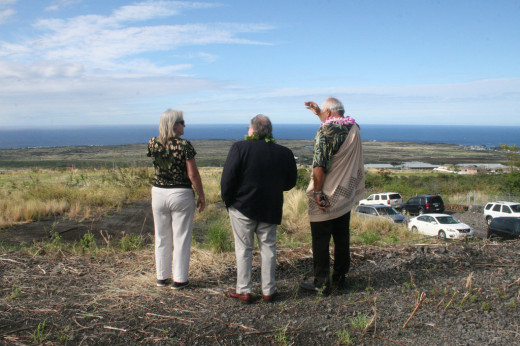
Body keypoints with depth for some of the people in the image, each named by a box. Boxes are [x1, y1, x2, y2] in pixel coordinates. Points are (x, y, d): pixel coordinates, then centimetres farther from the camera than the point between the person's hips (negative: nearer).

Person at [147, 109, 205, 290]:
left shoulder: (153, 143, -3)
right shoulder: (184, 145, -17)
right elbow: (193, 175, -14)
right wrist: (201, 196, -3)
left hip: (158, 193, 4)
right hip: (181, 194, -4)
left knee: (161, 238, 16)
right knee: (181, 239, 7)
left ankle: (162, 277, 26)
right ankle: (179, 279, 15)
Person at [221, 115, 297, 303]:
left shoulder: (239, 148, -12)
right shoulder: (285, 153, -2)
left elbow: (227, 179, -14)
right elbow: (290, 183, 6)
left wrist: (228, 200, 0)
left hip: (242, 208, -2)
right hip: (270, 210, 3)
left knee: (243, 249, 9)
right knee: (268, 248, 13)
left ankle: (243, 290, 15)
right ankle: (268, 290, 19)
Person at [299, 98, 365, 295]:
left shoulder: (325, 132, -18)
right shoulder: (354, 129, 3)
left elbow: (319, 166, -24)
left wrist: (317, 192, -17)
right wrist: (319, 113, 27)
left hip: (326, 198, -7)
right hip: (346, 195, 7)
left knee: (320, 241, 3)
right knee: (342, 238, 16)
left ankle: (321, 284, 9)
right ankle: (340, 278, 27)